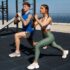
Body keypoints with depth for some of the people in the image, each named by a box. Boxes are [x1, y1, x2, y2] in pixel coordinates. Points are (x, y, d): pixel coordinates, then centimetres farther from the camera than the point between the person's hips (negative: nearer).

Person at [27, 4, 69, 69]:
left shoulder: (49, 18, -20)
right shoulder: (41, 18, 2)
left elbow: (42, 25, -36)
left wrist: (36, 18, -25)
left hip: (50, 37, -9)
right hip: (46, 37, 9)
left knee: (37, 46, -25)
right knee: (54, 46, 34)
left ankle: (35, 63, -15)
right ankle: (64, 51, 64)